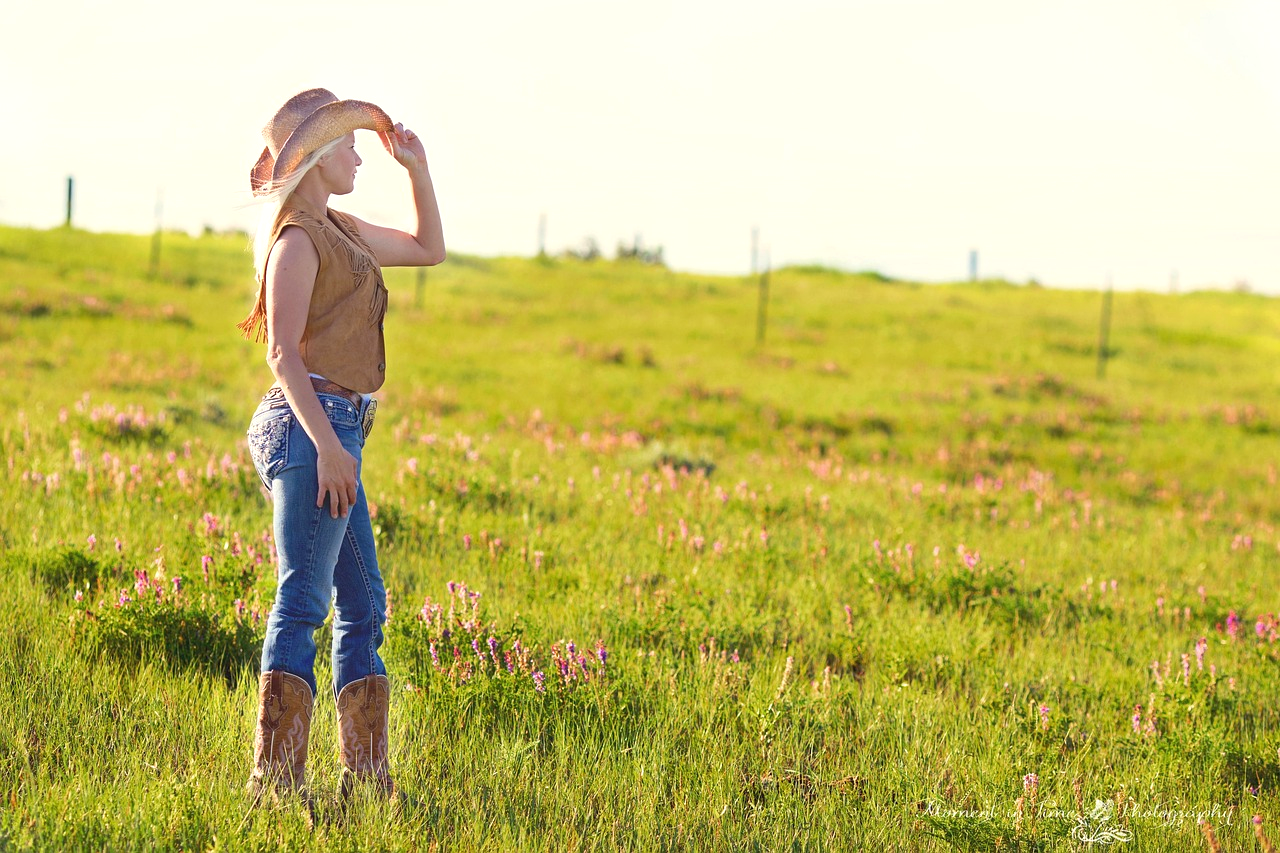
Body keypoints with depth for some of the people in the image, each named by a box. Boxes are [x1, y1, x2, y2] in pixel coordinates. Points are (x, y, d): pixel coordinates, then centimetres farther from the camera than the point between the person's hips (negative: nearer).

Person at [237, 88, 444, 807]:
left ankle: (367, 779, 14)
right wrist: (327, 443, -24)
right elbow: (284, 353, -17)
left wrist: (419, 169, 20)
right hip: (315, 424, -10)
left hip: (333, 430, 10)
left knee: (365, 604, 11)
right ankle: (276, 781, -13)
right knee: (303, 602, -12)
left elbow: (429, 249, 31)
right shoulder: (297, 240, -9)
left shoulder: (338, 231, 19)